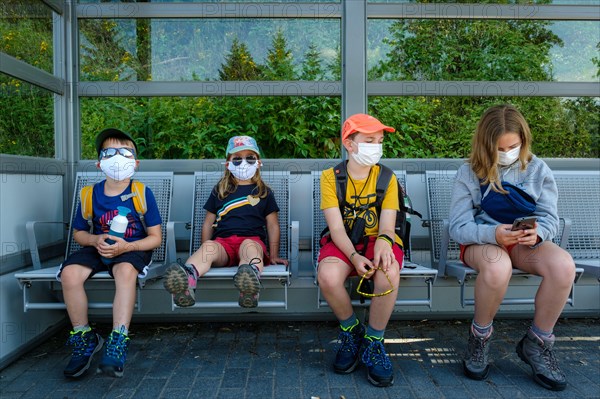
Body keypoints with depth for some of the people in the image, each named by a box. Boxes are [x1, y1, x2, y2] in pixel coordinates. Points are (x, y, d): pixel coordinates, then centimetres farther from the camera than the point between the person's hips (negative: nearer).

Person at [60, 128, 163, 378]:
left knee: (125, 270, -37)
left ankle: (118, 343, -31)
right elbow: (78, 233, 14)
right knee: (69, 273, -24)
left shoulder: (142, 193, -6)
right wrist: (95, 240, -10)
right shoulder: (91, 194, 2)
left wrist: (126, 246, -21)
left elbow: (155, 237, -5)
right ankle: (84, 339, -6)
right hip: (98, 248, 4)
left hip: (133, 248, -3)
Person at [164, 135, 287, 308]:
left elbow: (272, 225, 18)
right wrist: (204, 251, 13)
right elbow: (208, 222, 23)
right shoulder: (219, 191, 24)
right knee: (209, 246, -34)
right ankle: (186, 281, -65)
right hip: (223, 241, 1)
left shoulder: (264, 192, 21)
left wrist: (274, 255, 10)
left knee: (250, 247, -38)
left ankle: (251, 279, -72)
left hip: (252, 239, -1)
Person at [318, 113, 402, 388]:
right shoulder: (330, 177, -3)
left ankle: (373, 343, -8)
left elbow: (387, 225, -6)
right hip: (343, 243, 0)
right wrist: (354, 256, -29)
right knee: (327, 277, -34)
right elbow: (336, 228, -11)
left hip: (377, 240, 1)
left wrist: (383, 241, -31)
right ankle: (351, 331, 0)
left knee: (388, 274, -35)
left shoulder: (387, 178, 2)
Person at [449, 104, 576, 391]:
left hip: (525, 242, 3)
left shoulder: (537, 169, 3)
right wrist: (493, 234, -31)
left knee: (563, 265, -30)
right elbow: (458, 227, -12)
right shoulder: (469, 173, -6)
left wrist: (538, 232, -25)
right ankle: (480, 336, -9)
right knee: (497, 267, -39)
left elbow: (549, 218, 0)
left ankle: (536, 344, -6)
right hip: (481, 241, -3)